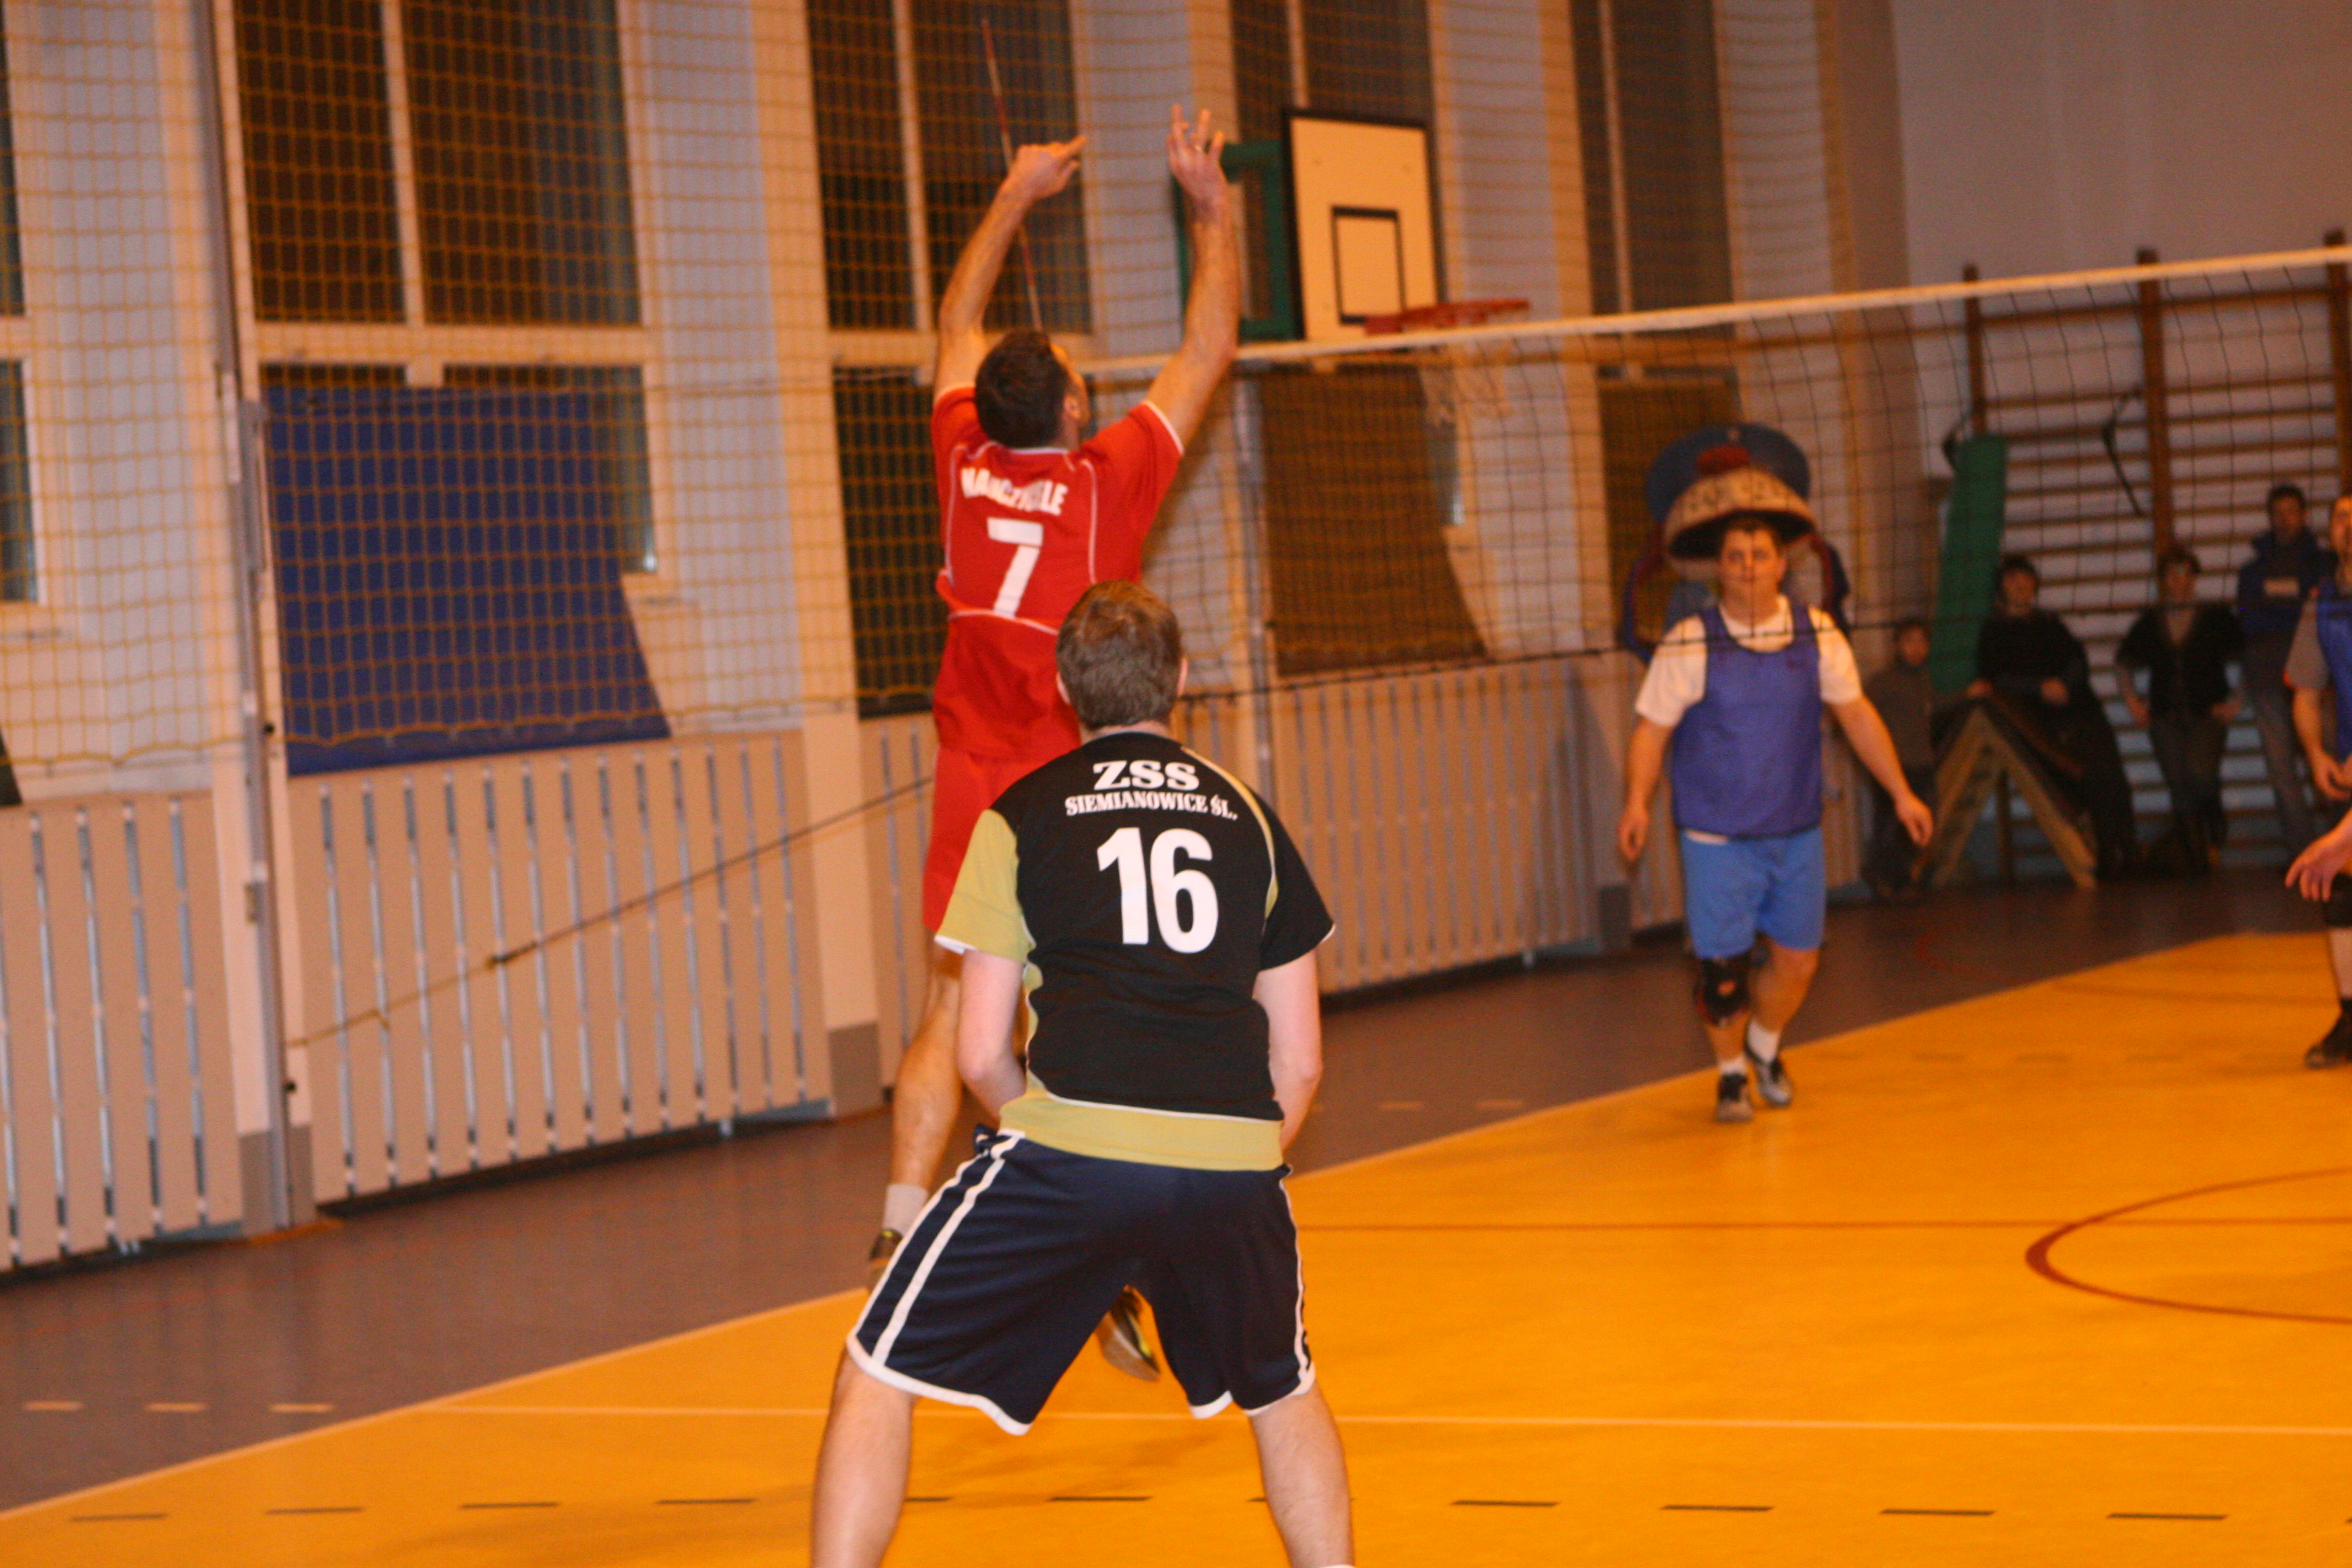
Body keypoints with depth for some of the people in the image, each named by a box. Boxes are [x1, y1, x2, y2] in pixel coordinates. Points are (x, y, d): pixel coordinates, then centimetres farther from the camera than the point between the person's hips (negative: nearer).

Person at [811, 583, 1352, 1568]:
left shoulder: (1021, 818, 12)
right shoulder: (1249, 819, 20)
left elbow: (982, 1054, 8)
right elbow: (1300, 1061, 18)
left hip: (1071, 1144, -3)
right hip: (1234, 1155, 3)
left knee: (876, 1377, 11)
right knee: (1282, 1392, 30)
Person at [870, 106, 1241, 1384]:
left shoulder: (964, 461, 0)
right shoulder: (1110, 477, -9)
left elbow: (957, 328, 19)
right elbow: (1211, 347, 0)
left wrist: (1016, 196, 27)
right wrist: (1211, 205, 8)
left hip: (975, 784, 4)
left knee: (951, 1015, 5)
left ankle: (900, 1233, -3)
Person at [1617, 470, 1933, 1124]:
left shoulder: (1817, 634, -1)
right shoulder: (1688, 646, -11)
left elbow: (1856, 713, 7)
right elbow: (1651, 728, -8)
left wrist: (1901, 792, 6)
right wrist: (1637, 802, -20)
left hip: (1798, 832, 3)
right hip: (1717, 840, -3)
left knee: (1797, 960, 7)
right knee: (1723, 968, -4)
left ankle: (1765, 1047, 37)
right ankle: (1730, 1072, 21)